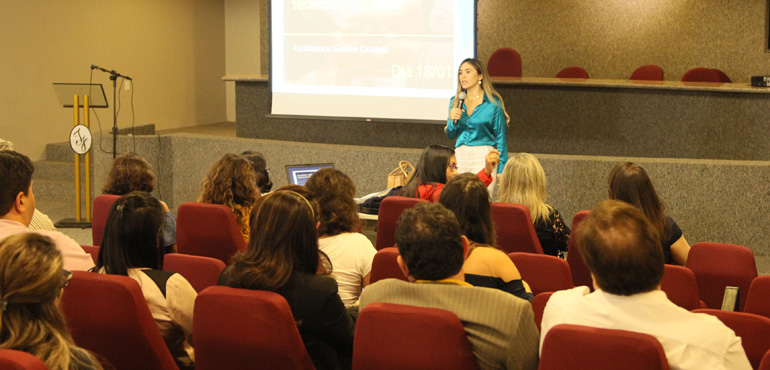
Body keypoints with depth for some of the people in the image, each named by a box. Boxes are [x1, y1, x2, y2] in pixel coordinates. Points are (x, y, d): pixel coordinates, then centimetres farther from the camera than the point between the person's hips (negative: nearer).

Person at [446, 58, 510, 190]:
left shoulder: (493, 103, -3)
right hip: (460, 156, 4)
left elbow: (501, 138, -1)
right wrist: (453, 121, -6)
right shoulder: (455, 101, 10)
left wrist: (501, 169, -5)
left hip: (483, 158, -4)